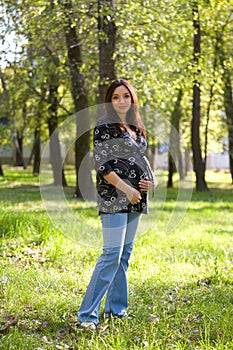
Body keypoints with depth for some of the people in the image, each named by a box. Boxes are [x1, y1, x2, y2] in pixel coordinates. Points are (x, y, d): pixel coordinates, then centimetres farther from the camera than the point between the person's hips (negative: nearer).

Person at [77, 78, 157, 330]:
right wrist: (125, 188, -18)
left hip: (135, 199, 8)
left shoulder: (136, 128, 16)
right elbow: (101, 164, -13)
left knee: (125, 253, 11)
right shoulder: (104, 127, -6)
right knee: (112, 253, -14)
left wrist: (150, 180, 4)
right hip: (113, 197, -8)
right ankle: (87, 315, -13)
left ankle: (116, 308, 19)